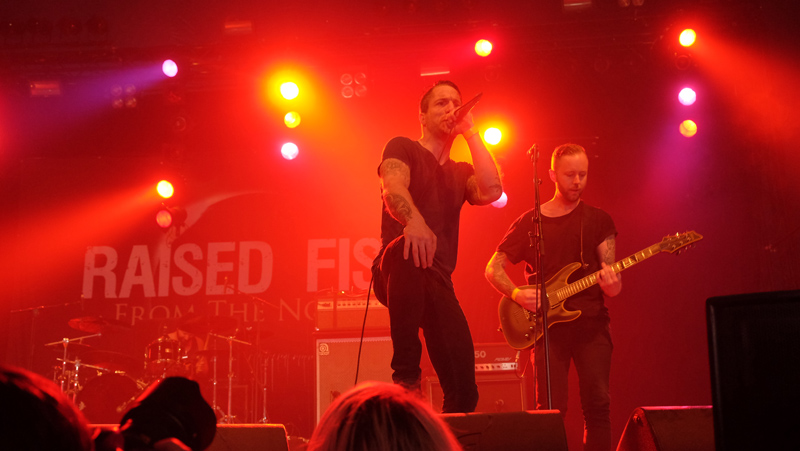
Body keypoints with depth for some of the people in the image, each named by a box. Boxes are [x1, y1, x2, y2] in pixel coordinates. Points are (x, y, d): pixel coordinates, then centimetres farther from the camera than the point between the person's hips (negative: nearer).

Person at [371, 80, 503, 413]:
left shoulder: (461, 172, 22)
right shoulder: (402, 148, 8)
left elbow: (491, 191, -1)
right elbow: (394, 188, -15)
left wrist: (471, 133, 8)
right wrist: (413, 220, -38)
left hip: (439, 284, 5)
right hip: (397, 275, -5)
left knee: (463, 392, -5)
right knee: (409, 249, -42)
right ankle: (406, 373, -35)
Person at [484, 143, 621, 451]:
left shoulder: (598, 221, 9)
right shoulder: (530, 222, 8)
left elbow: (612, 285, 4)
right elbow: (493, 268, 8)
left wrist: (611, 284, -21)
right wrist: (517, 293, -11)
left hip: (591, 323, 1)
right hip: (548, 325, 0)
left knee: (597, 404, -4)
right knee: (550, 408, -5)